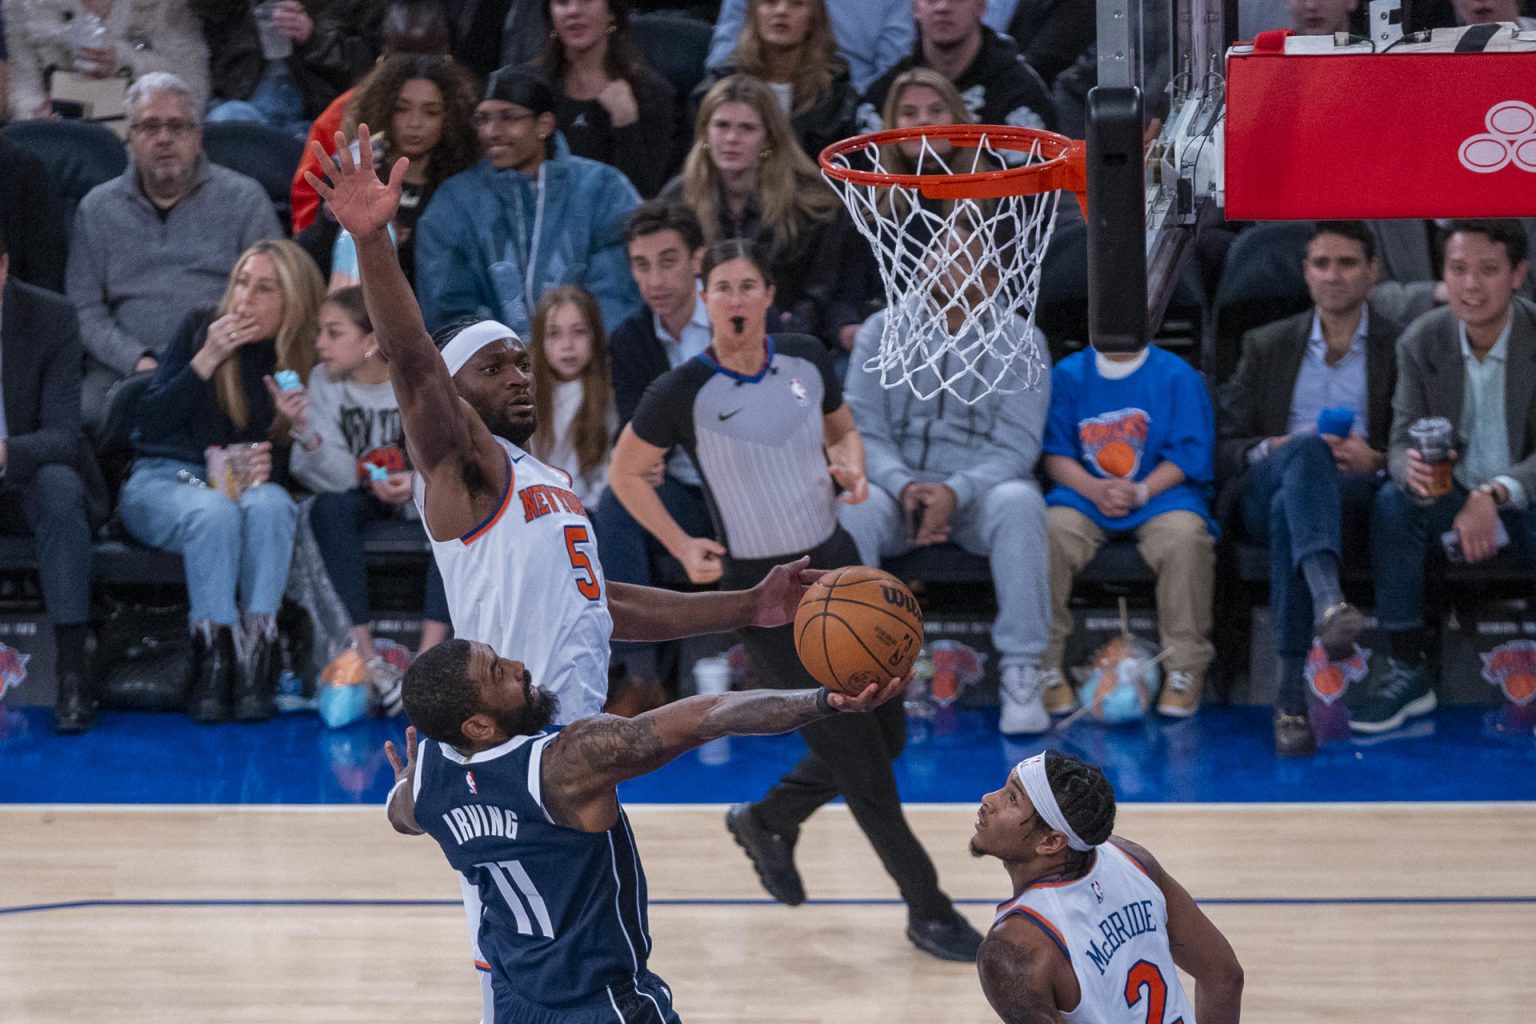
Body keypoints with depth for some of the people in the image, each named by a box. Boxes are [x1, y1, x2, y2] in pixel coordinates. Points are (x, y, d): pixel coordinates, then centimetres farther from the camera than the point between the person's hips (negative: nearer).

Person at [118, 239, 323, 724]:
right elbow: (149, 423, -3)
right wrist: (207, 359, -13)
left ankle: (257, 661, -41)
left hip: (251, 486, 1)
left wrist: (271, 466, -14)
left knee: (269, 506, -36)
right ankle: (212, 662, -38)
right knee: (216, 512, -38)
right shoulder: (202, 328, 1)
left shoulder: (306, 359, 4)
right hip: (163, 480, -1)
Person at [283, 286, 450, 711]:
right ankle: (364, 655, -33)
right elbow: (338, 478, -18)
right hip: (363, 498, 1)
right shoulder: (323, 382, -11)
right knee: (331, 508, -32)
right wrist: (305, 432, -36)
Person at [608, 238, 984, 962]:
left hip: (835, 563, 6)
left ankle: (767, 822, 36)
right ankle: (928, 910, 8)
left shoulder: (806, 360, -1)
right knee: (856, 754, -4)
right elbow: (625, 473, 0)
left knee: (884, 733, 10)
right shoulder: (684, 392, -14)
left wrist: (851, 466, -4)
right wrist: (682, 548, -7)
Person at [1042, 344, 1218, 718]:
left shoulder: (1177, 376, 5)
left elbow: (1189, 453, -2)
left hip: (1160, 494, -1)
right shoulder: (1068, 375, 10)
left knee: (1184, 534, -34)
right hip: (1085, 495, 1)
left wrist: (1141, 492, -17)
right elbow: (1055, 453, 5)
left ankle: (1185, 669, -21)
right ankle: (1044, 668, -21)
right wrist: (1094, 490, -15)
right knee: (1049, 531, -30)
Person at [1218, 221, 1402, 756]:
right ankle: (1328, 601, -67)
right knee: (1307, 450, -39)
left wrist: (1375, 460, -12)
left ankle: (1291, 694, -51)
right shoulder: (1267, 346, 22)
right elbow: (1224, 448, 16)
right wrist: (1271, 449, -7)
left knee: (1292, 508, -39)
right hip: (1266, 497, 1)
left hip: (1359, 499, -1)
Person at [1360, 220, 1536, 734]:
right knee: (1392, 504, -28)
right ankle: (1407, 670, -23)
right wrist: (1412, 470, -33)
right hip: (1455, 490, 3)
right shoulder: (1422, 341, -7)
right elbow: (1403, 441, -6)